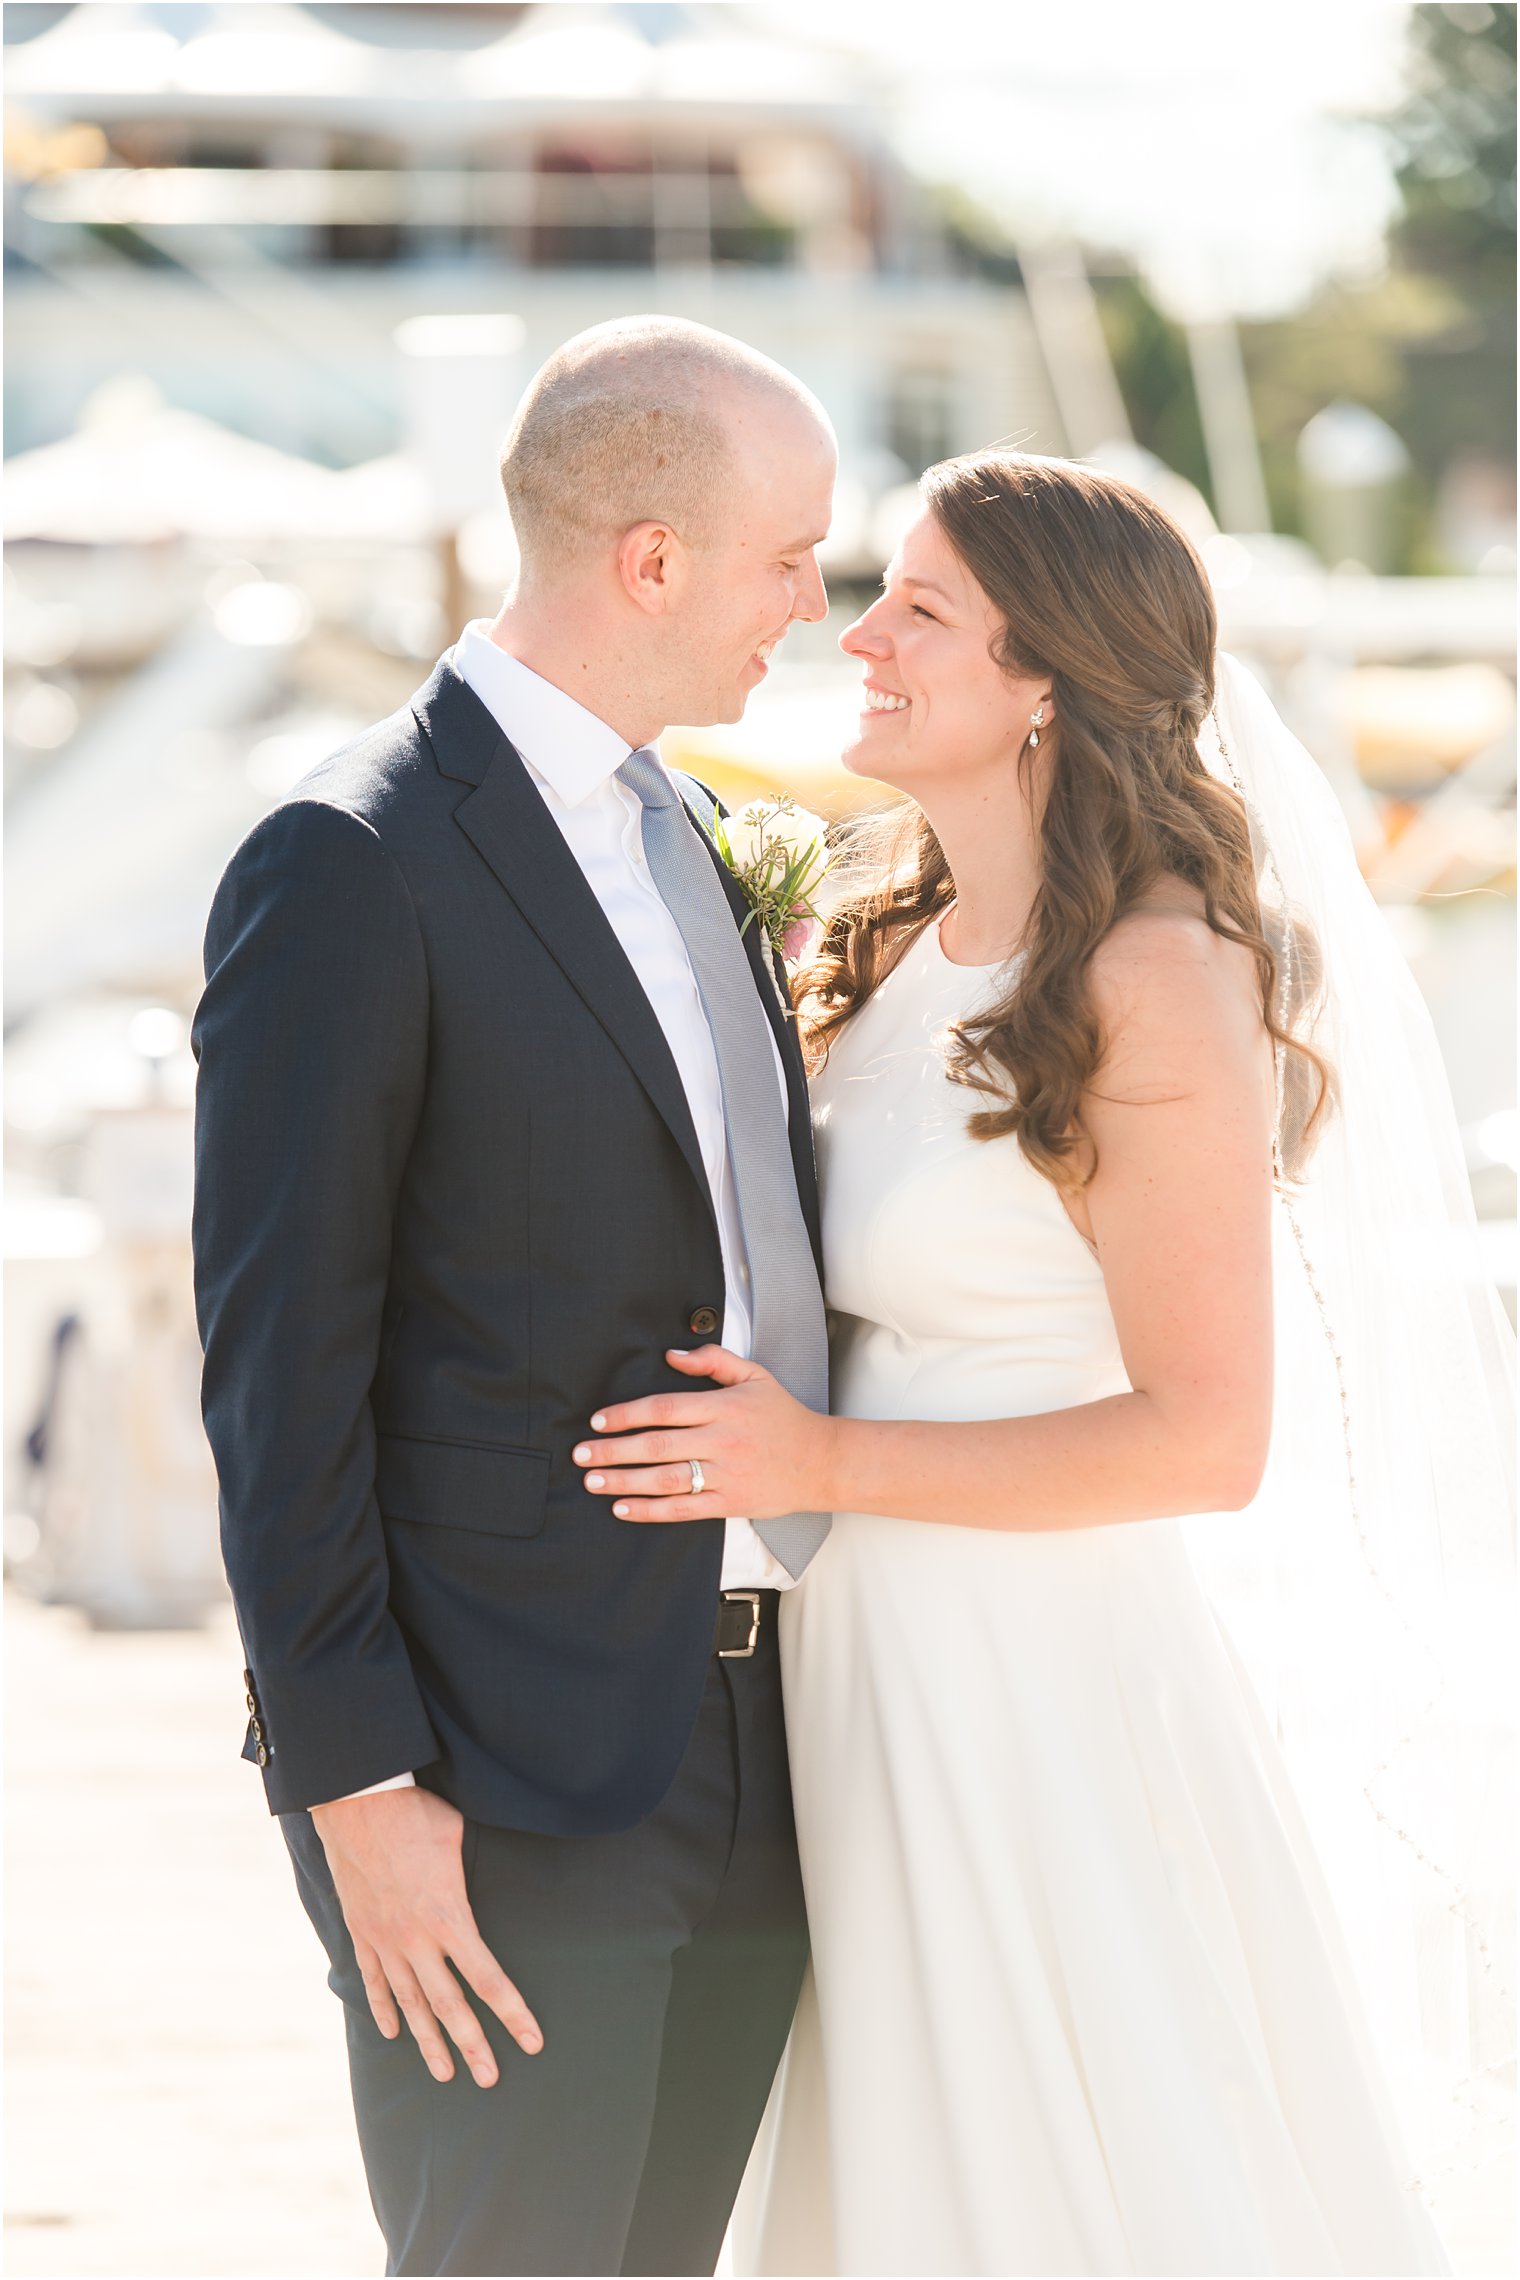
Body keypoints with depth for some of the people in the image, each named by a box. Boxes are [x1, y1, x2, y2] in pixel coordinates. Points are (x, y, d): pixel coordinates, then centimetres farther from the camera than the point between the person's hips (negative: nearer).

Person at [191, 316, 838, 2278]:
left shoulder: (681, 834, 14)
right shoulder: (349, 872, -12)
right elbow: (277, 1366, -14)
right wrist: (356, 1783, -17)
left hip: (745, 1760, 8)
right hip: (501, 1785, -8)